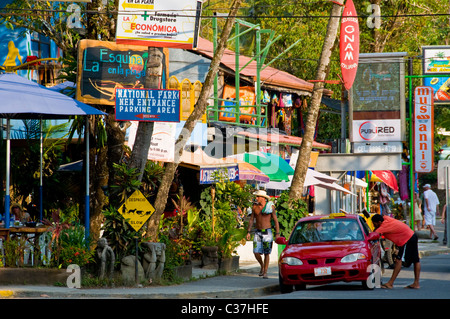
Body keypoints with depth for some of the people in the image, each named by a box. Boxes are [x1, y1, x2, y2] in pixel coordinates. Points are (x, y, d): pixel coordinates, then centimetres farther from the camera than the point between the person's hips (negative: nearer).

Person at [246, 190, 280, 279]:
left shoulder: (270, 207, -6)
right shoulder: (255, 207, 3)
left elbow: (276, 220, -4)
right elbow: (251, 219, 9)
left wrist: (277, 234, -9)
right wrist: (248, 232, 3)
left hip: (267, 232, -3)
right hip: (258, 232, 3)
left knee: (266, 253, -2)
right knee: (256, 252, -5)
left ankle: (265, 273, 4)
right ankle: (262, 266, 22)